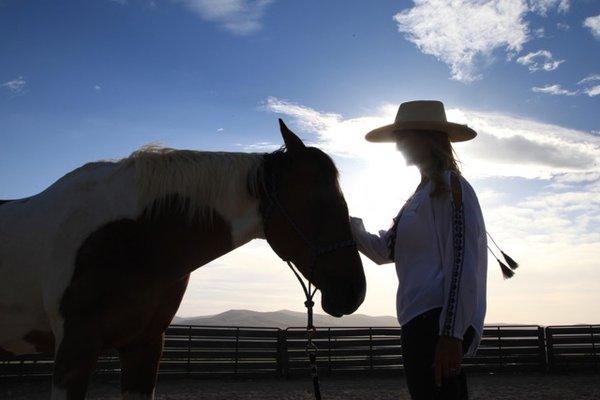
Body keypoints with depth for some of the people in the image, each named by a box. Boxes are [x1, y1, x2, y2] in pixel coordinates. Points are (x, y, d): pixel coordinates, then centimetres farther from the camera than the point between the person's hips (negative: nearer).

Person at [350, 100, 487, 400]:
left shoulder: (450, 185, -8)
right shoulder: (424, 192, 22)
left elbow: (462, 264, -18)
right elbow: (383, 251, 20)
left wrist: (451, 334, -24)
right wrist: (344, 223, 9)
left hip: (437, 323, -10)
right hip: (423, 322, 10)